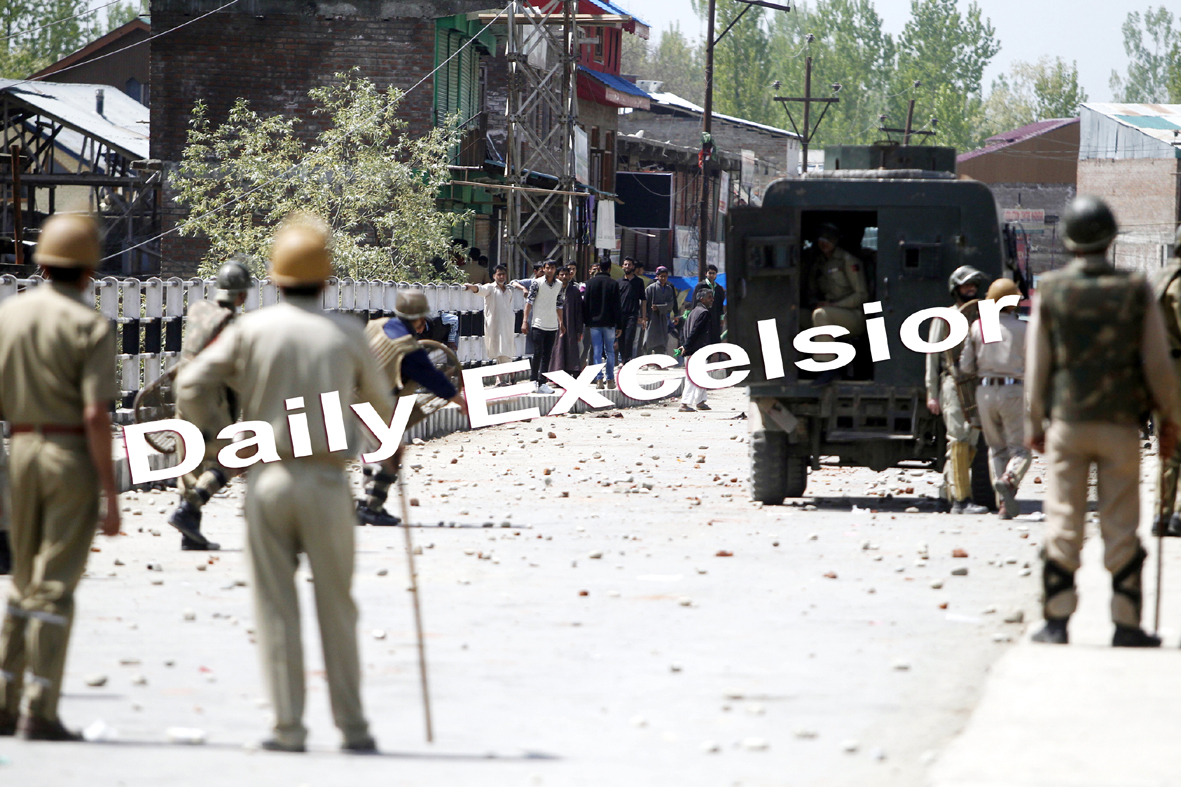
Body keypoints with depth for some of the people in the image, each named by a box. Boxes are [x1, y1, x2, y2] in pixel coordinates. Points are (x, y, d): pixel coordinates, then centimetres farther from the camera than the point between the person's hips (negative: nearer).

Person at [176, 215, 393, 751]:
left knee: (277, 606, 5)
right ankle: (352, 726, 12)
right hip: (326, 481, 0)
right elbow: (377, 402, 16)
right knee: (336, 606, 9)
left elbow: (190, 387, -6)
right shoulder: (347, 334, 1)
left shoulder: (252, 329, -2)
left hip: (267, 480, 0)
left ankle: (288, 727, 2)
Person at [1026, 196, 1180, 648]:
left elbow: (1037, 364, 0)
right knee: (1121, 527, 5)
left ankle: (1056, 624, 2)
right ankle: (1126, 624, 6)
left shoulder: (1050, 291, -3)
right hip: (1120, 424, 0)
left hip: (1066, 423, 0)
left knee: (1062, 524, 3)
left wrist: (1034, 422, 10)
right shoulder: (1136, 291, -4)